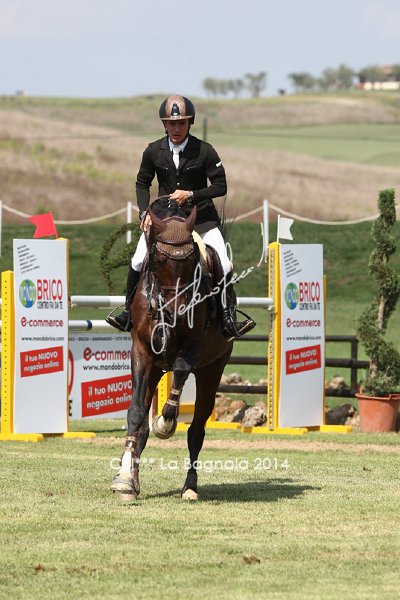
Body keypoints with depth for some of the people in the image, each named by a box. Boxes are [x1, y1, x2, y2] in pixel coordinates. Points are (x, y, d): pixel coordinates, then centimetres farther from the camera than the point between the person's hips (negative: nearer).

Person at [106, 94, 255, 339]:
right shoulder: (154, 151, -4)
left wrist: (191, 195, -18)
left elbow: (220, 186, -7)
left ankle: (228, 318, -1)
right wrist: (145, 212, -6)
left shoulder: (204, 151, -11)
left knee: (223, 265, -11)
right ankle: (129, 312, 6)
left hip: (200, 216, -1)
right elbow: (142, 183, 8)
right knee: (138, 262, -10)